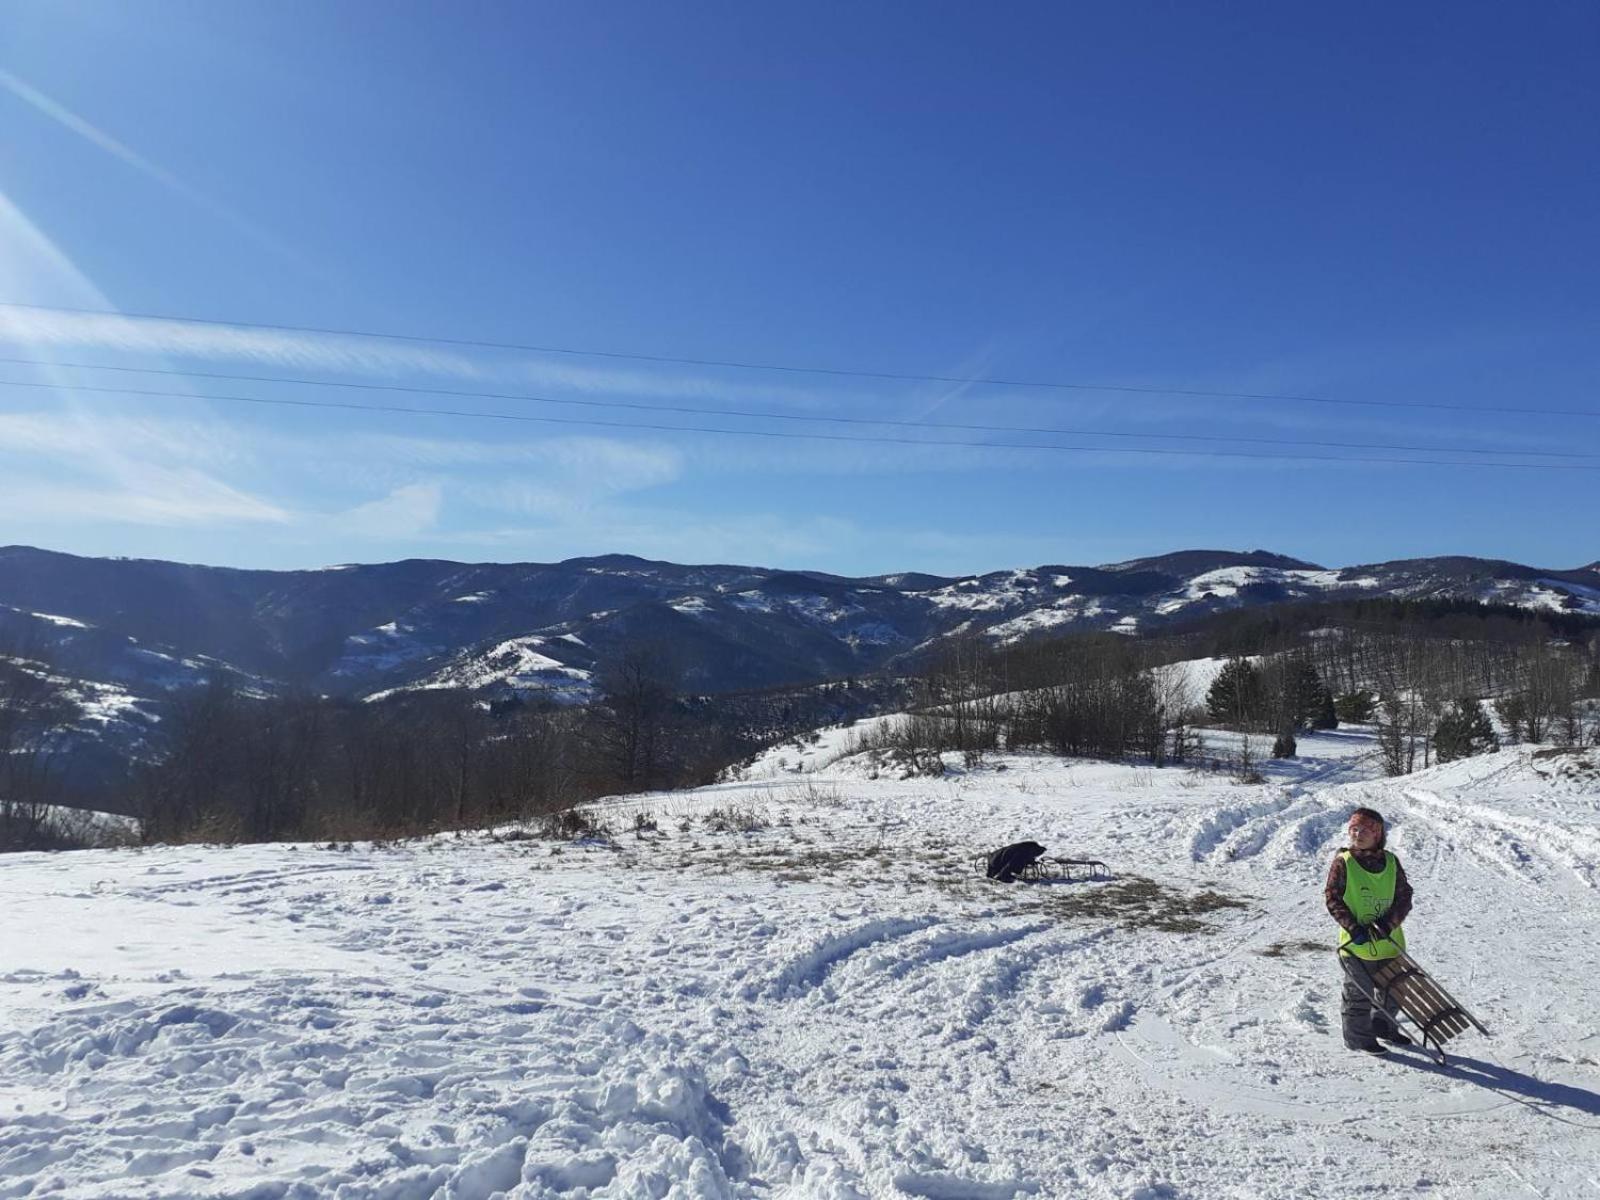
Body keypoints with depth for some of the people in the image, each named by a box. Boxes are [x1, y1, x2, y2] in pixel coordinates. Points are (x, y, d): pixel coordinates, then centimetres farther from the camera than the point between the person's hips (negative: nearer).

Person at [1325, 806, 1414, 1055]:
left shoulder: (1391, 861, 0)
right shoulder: (1343, 862, -10)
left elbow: (1405, 897, -1)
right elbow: (1332, 898, -9)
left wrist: (1388, 922, -17)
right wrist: (1353, 927, -19)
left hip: (1389, 939, 4)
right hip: (1357, 942, -4)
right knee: (1359, 992, 4)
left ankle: (1382, 1026, 43)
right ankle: (1358, 1037, 22)